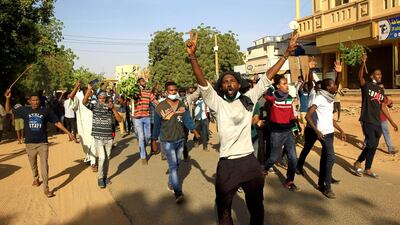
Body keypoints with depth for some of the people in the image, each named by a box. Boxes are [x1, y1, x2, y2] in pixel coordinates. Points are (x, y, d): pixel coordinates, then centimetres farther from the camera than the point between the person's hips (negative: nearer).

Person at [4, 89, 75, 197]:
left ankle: (46, 188, -2)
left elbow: (57, 122, 0)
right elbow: (8, 110, 10)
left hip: (43, 143, -2)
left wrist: (68, 132, -4)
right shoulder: (24, 110, 0)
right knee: (33, 164, 20)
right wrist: (8, 98, -5)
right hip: (30, 144, 2)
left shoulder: (45, 111, -3)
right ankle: (36, 178, 48)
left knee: (44, 165, -7)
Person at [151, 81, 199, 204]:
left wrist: (193, 129, -16)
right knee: (173, 166, -10)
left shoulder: (182, 105, 2)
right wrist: (154, 139, 1)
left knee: (177, 164, 17)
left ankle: (171, 183, 39)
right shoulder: (160, 107, -10)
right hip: (167, 141, -5)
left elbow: (187, 119, -2)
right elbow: (157, 125, -4)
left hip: (181, 139, 5)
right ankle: (178, 193, -10)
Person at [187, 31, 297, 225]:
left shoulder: (248, 100, 3)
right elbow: (202, 83, -18)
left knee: (256, 207, 21)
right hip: (227, 165, -2)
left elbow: (266, 79, 1)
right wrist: (192, 56, -32)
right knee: (224, 209, 17)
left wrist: (287, 53, -2)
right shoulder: (217, 103, -4)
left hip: (249, 162, 2)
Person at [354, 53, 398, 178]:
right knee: (371, 145, -12)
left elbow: (383, 107, 18)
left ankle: (368, 169, 24)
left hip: (377, 122, 7)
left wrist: (392, 122, 18)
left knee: (373, 146, 11)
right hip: (367, 121, -7)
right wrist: (363, 63, -40)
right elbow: (360, 77, -26)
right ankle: (358, 163, 9)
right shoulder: (366, 86, -5)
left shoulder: (381, 90, 14)